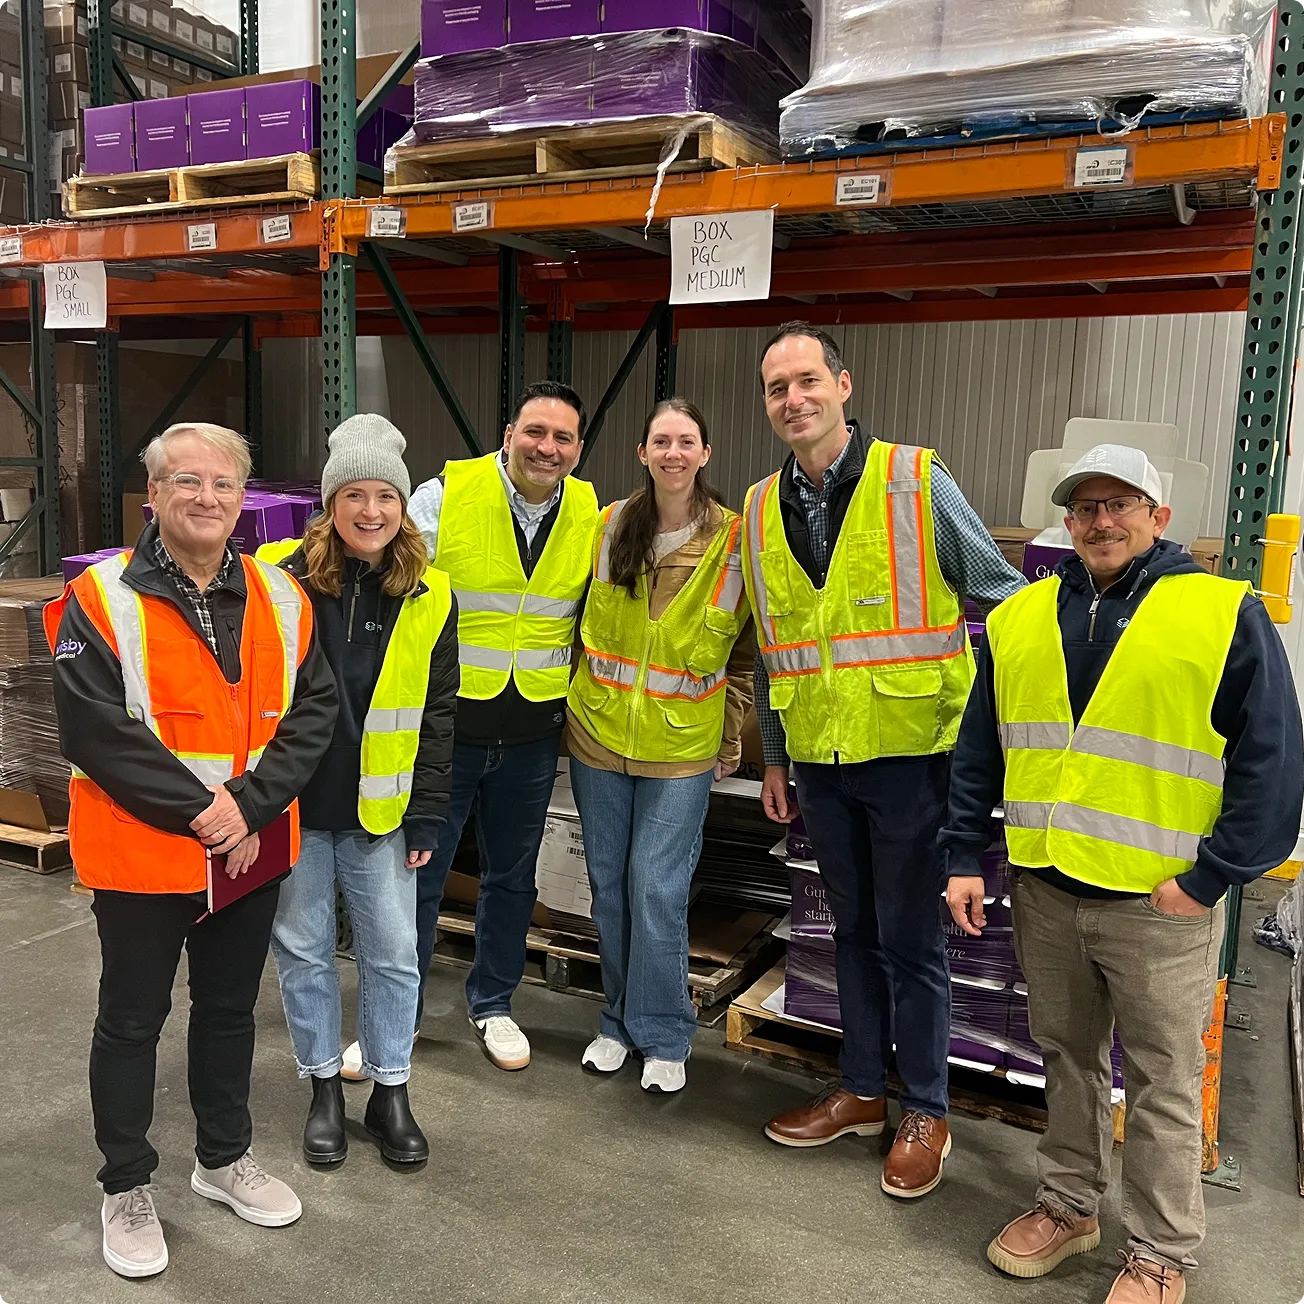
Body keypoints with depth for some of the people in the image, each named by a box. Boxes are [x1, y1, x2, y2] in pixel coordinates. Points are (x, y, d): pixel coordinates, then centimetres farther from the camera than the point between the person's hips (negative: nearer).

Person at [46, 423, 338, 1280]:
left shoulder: (281, 599, 1)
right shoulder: (101, 600, -10)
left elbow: (314, 711, -3)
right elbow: (93, 729, -17)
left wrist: (253, 805, -15)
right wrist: (197, 808, -20)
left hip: (251, 853, 4)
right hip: (140, 855, -4)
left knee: (230, 1009, 20)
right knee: (132, 1021, 12)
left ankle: (225, 1158, 40)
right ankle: (127, 1187, 32)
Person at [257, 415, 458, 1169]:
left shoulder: (428, 596, -1)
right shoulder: (278, 576, -7)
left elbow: (437, 713, 3)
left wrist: (427, 815, 0)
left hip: (380, 807, 1)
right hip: (289, 801, -1)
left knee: (394, 950, 7)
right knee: (303, 947, 11)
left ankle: (391, 1091, 26)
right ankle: (325, 1088, 30)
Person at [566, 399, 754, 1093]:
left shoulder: (734, 538, -6)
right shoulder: (608, 525, 2)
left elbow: (748, 649, 1)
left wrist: (732, 735, 0)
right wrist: (581, 696, 12)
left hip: (682, 746, -3)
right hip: (597, 733, 4)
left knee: (657, 890, -3)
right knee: (608, 884, 12)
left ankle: (662, 1036, 17)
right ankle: (618, 1020, 30)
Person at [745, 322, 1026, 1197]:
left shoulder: (916, 480, -10)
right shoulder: (762, 509, 6)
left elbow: (1005, 598, -4)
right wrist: (774, 756, 15)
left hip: (911, 752, -5)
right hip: (819, 758, 5)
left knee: (912, 938, 6)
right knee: (854, 930, 18)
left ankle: (925, 1112, 24)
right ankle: (863, 1090, 34)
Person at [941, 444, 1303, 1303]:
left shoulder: (1225, 615, -6)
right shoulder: (1019, 619, 7)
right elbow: (979, 751, 11)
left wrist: (1211, 878, -12)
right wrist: (966, 857, 6)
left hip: (1159, 904, -4)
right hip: (1045, 888, 4)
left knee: (1163, 1085, 9)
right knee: (1068, 1060, 19)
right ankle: (1069, 1204, 37)